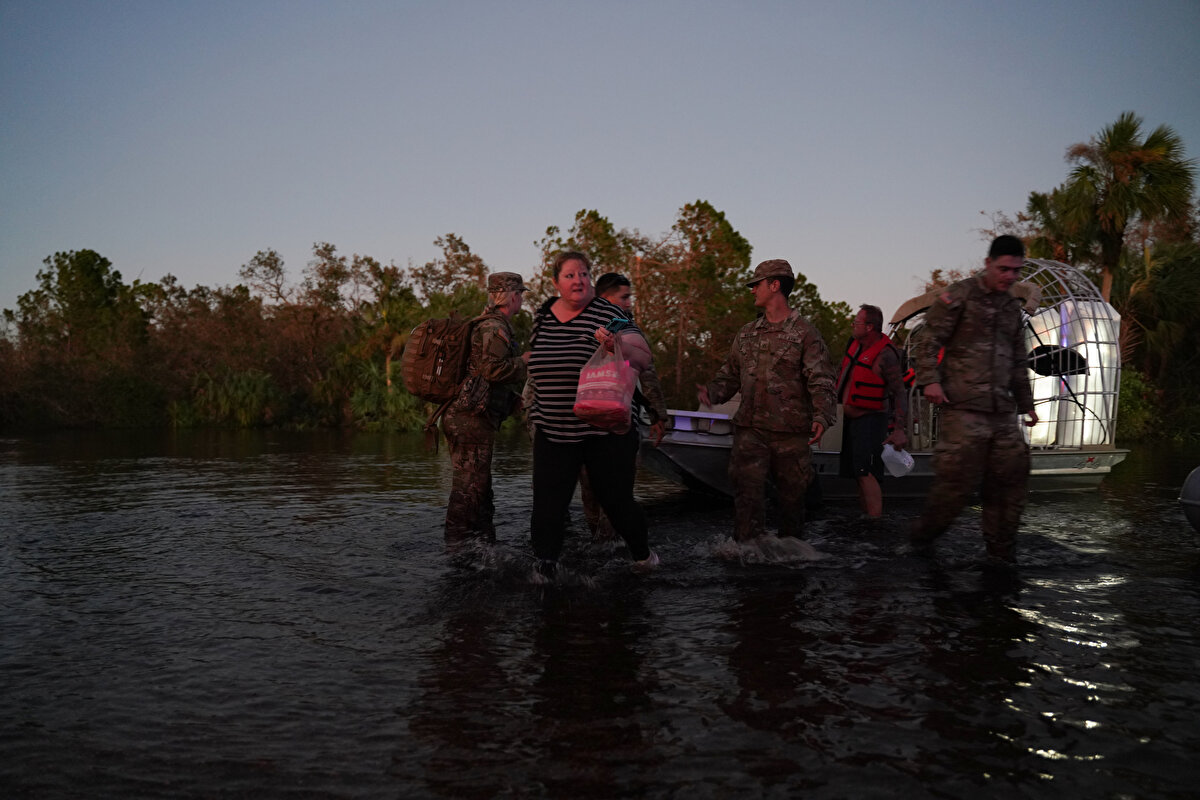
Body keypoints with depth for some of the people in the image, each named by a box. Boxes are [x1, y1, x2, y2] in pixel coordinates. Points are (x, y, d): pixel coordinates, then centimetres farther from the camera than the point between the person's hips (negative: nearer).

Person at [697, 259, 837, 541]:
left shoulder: (804, 333, -1)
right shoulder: (746, 334, 16)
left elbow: (821, 381, -8)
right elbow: (731, 374, 20)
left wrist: (822, 416, -24)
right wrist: (712, 392, -1)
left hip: (790, 432, -3)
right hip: (750, 428, 3)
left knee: (792, 494, 9)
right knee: (747, 493, -4)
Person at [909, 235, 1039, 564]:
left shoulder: (1013, 306, 19)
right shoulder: (959, 295, -1)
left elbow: (1019, 361, 27)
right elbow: (930, 339, -5)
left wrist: (1026, 403, 26)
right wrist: (930, 379, -18)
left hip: (1002, 410, 7)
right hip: (963, 407, -7)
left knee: (1011, 475, 4)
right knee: (958, 476, -8)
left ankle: (1002, 550, 16)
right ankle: (923, 536, 12)